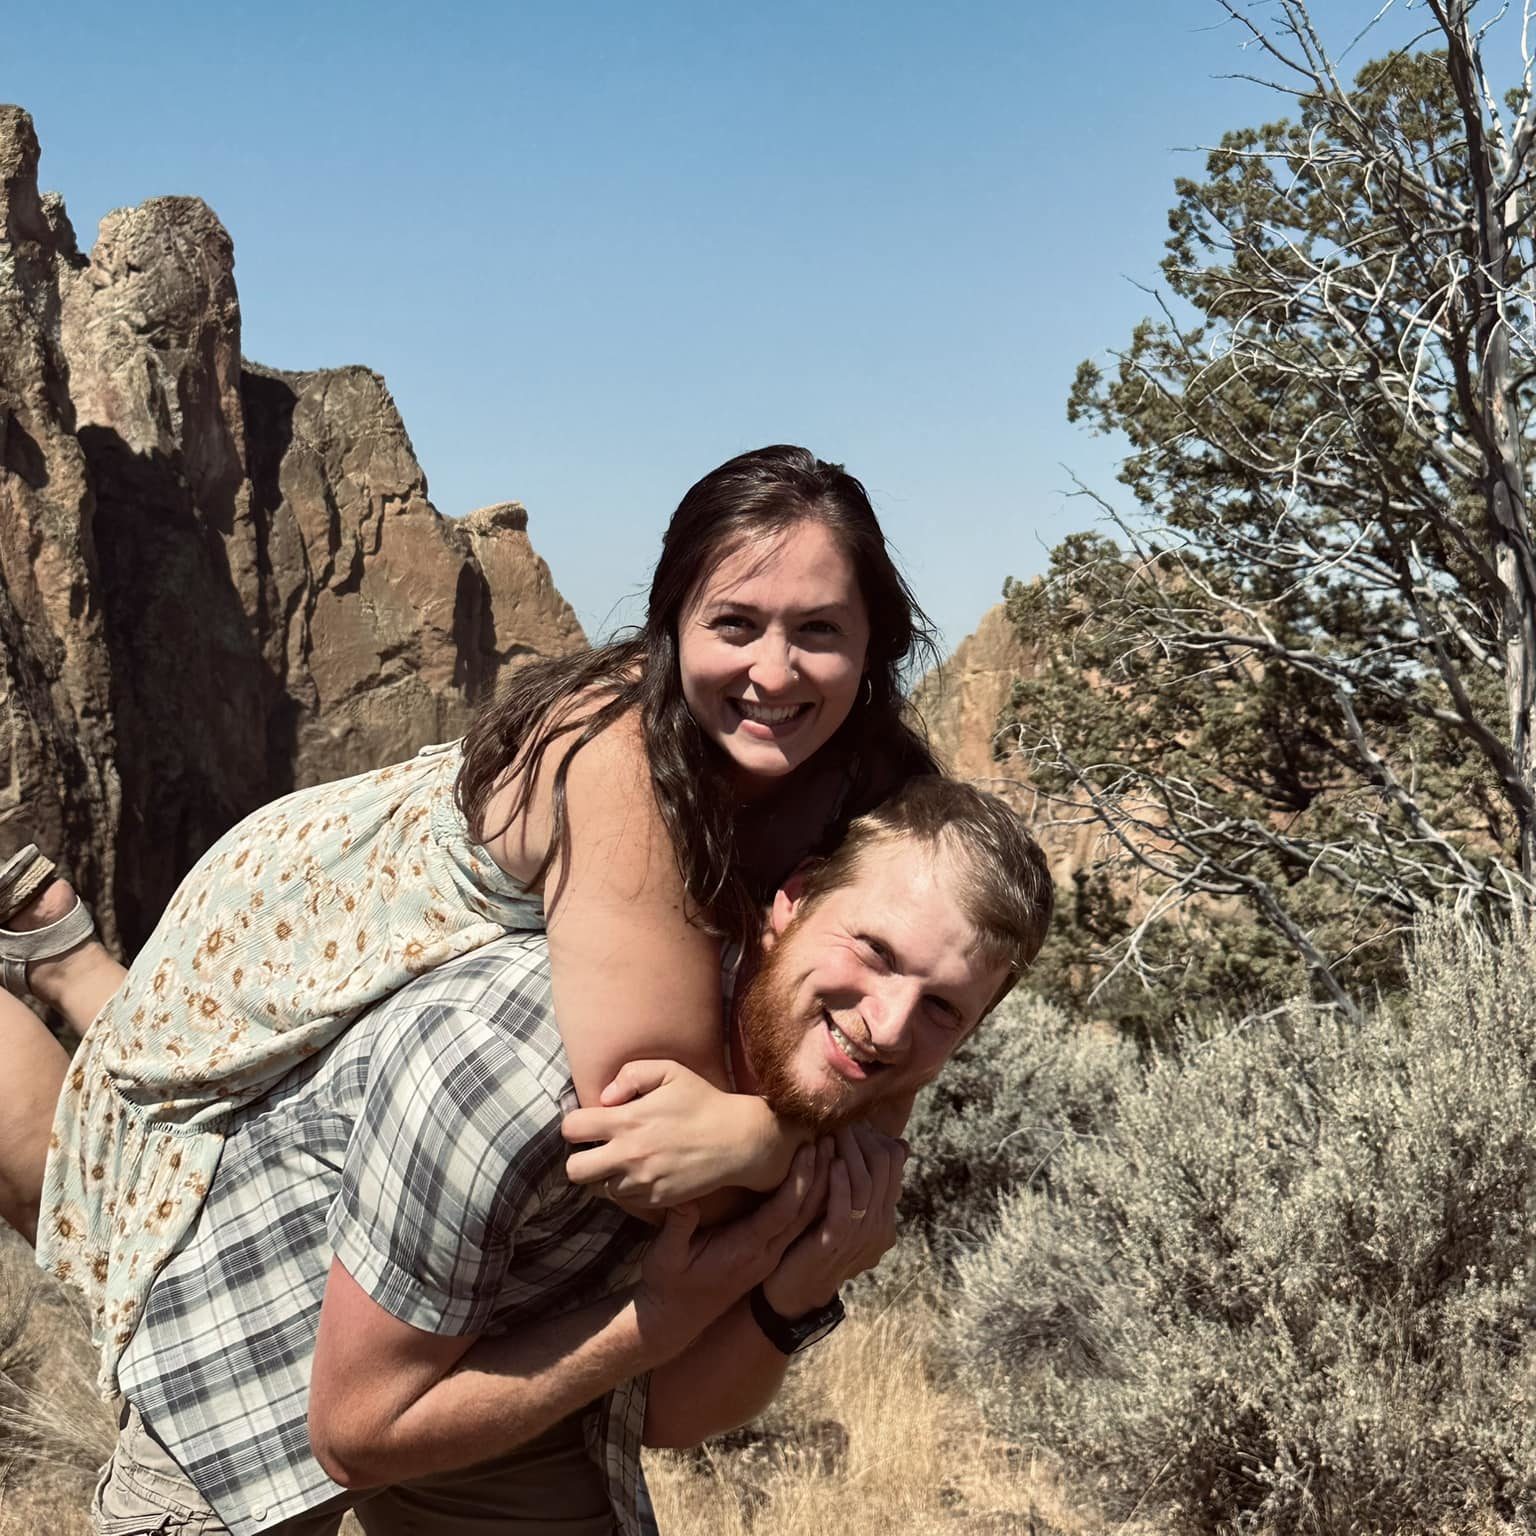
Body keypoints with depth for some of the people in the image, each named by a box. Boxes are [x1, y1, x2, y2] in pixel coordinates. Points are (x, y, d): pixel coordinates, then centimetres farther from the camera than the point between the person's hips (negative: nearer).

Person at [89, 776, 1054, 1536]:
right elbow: (356, 1434, -26)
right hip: (258, 1359, -4)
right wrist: (667, 1316, -27)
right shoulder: (502, 1062, -37)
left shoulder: (827, 1105, -16)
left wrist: (792, 1304, -25)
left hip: (506, 1374, 5)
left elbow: (659, 1415, -6)